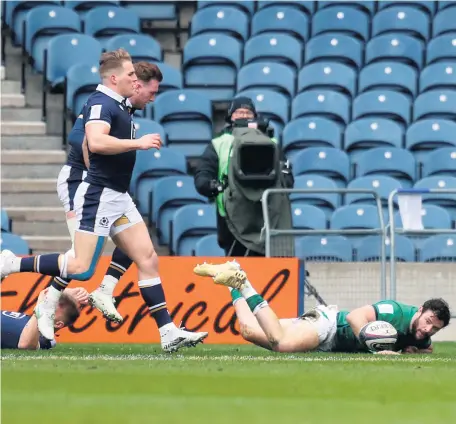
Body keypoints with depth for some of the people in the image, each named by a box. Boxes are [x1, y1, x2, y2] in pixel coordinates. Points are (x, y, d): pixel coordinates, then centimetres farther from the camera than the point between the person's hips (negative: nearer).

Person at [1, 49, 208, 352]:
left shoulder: (120, 106, 16)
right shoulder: (101, 103, -14)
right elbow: (96, 141, -31)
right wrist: (138, 143, -24)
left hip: (118, 197, 10)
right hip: (99, 195, -10)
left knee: (148, 259, 4)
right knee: (82, 268, -11)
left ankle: (168, 332, 3)